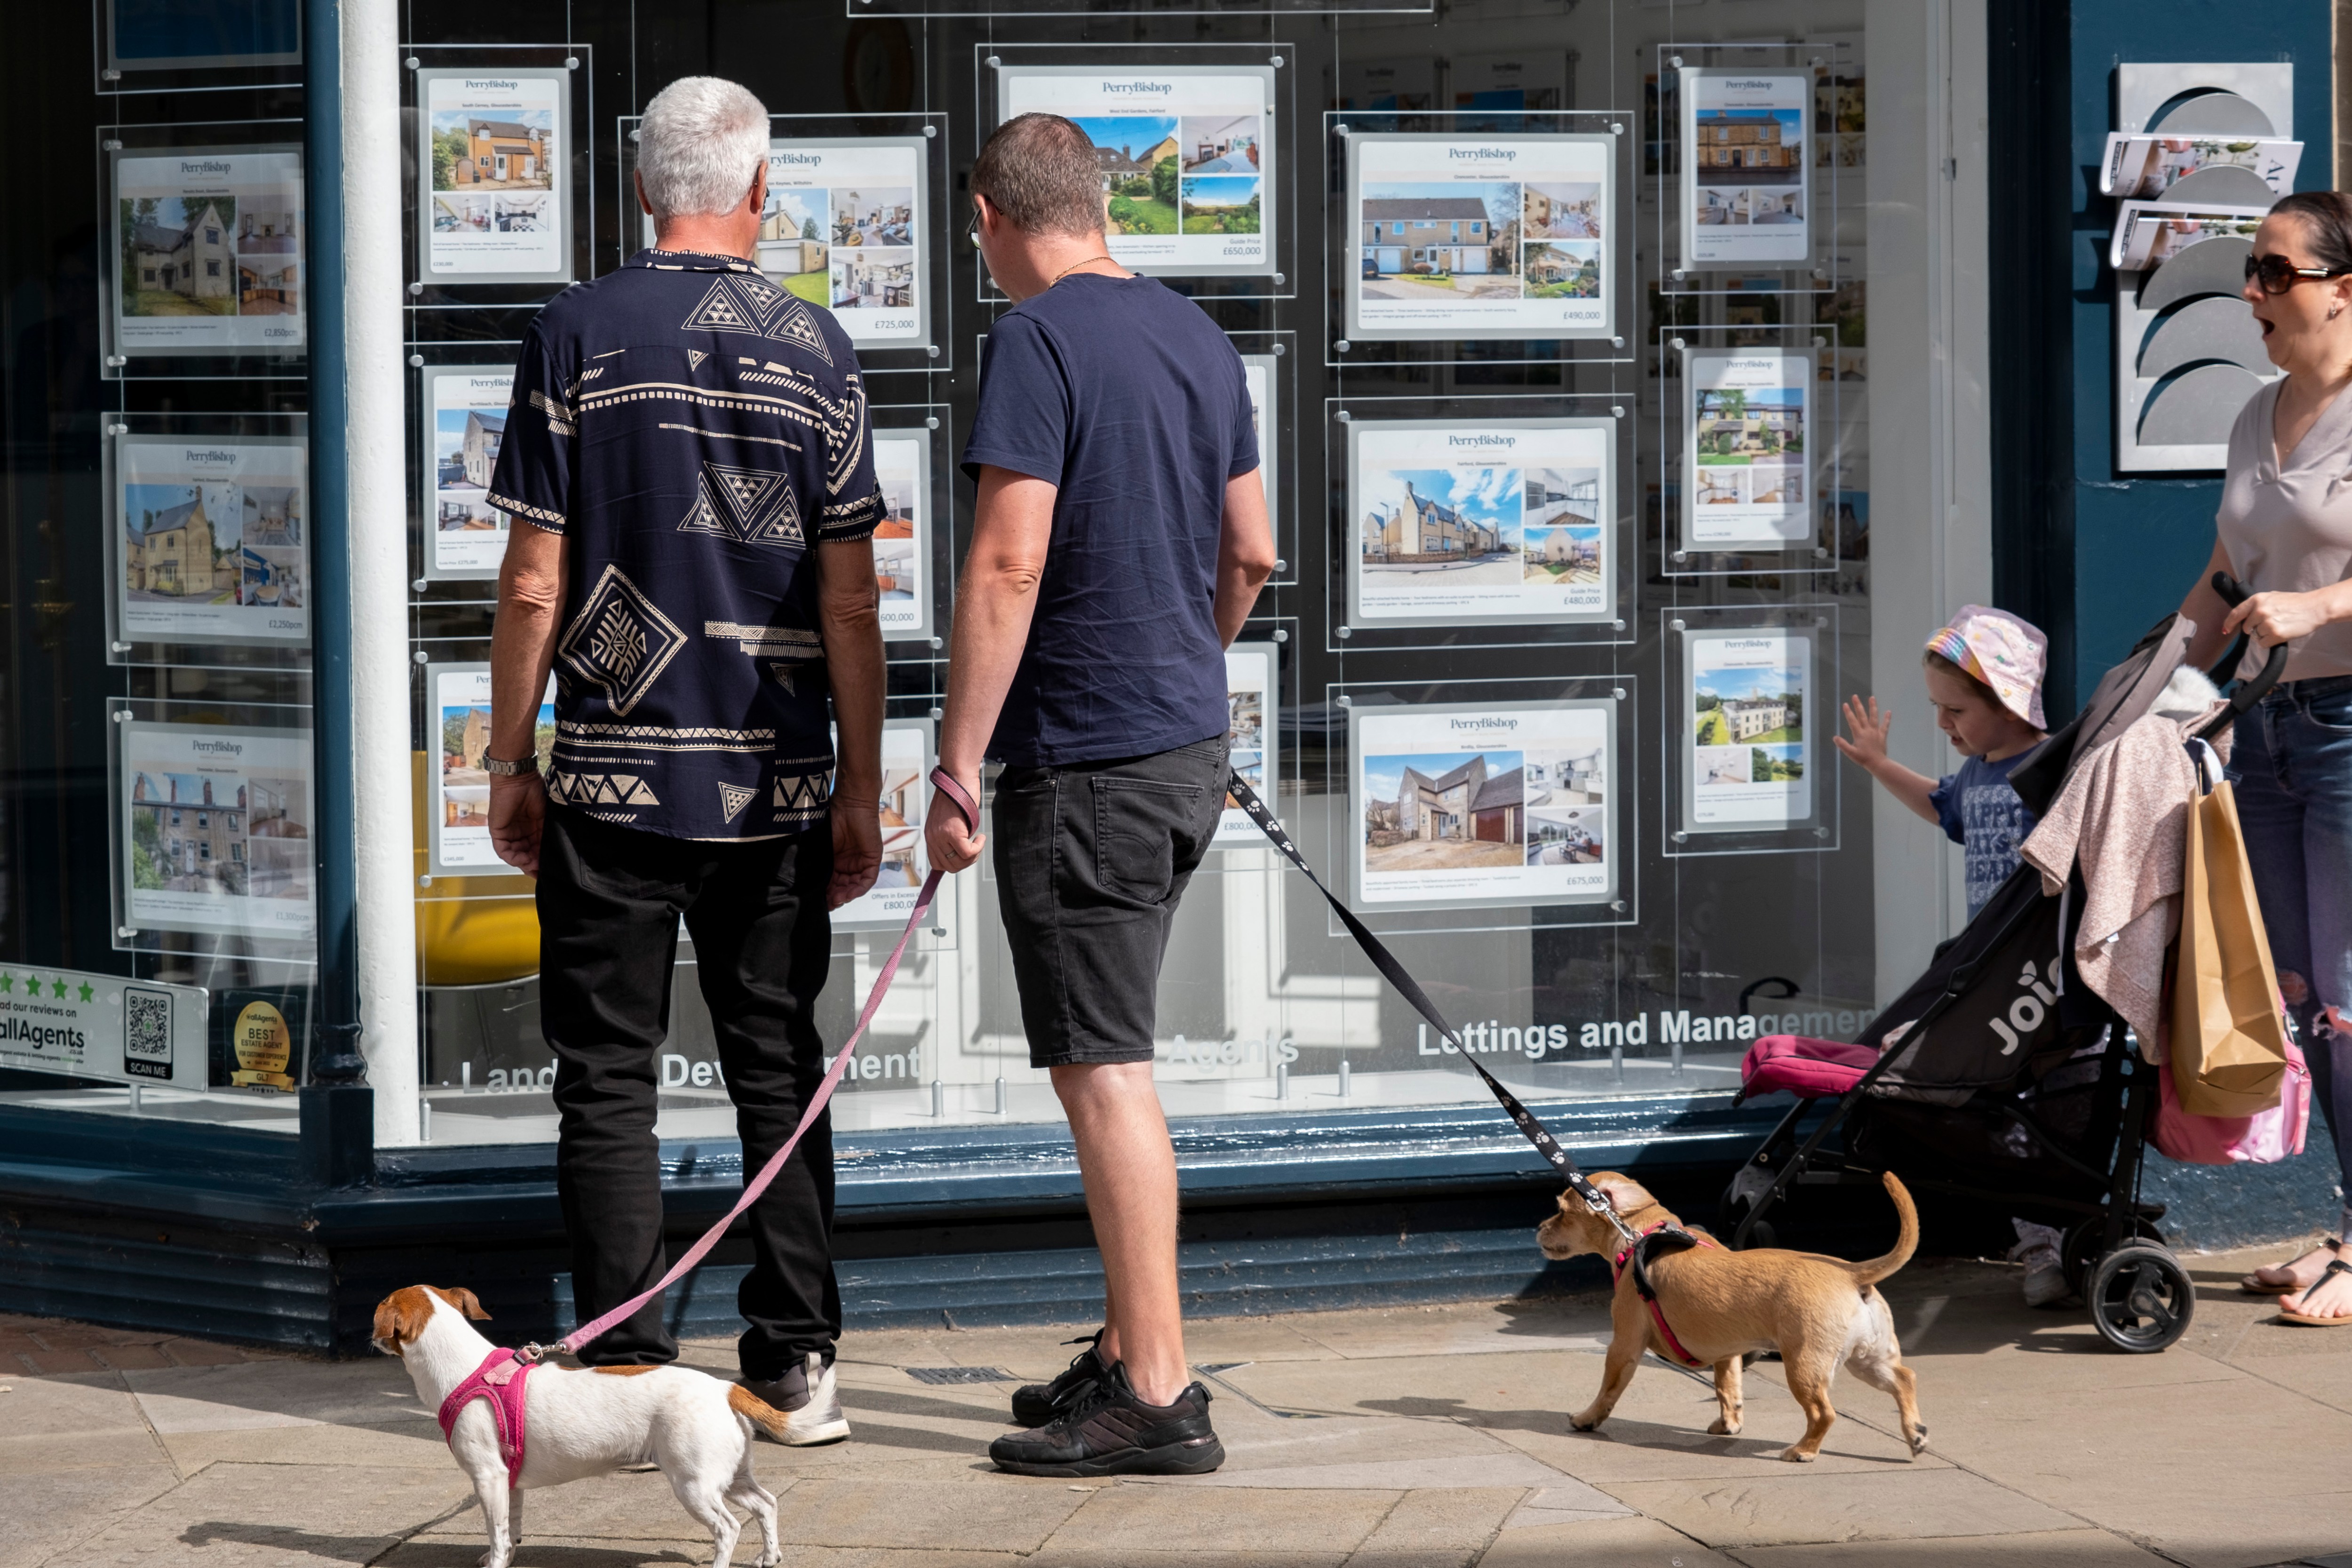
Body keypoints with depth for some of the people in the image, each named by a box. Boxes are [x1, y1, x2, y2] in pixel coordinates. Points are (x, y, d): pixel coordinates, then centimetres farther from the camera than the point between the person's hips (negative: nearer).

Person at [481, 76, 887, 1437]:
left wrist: (511, 764, 5)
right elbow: (851, 600, 0)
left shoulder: (576, 335, -3)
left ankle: (627, 1376, 3)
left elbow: (534, 583, -5)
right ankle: (796, 1367, 11)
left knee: (610, 1080, 4)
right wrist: (862, 788, 7)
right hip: (774, 784, 2)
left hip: (615, 775, -2)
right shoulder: (815, 348, 1)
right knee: (778, 1073, 11)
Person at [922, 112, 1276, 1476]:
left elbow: (1009, 562, -21)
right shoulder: (1198, 337, 11)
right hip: (1192, 747, 8)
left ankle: (1158, 1398, -4)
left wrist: (956, 765, -18)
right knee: (1111, 1056, 18)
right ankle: (1131, 1347, 24)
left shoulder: (1039, 341, -14)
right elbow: (1251, 554, 18)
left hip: (1083, 758, -8)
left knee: (1104, 1068, -5)